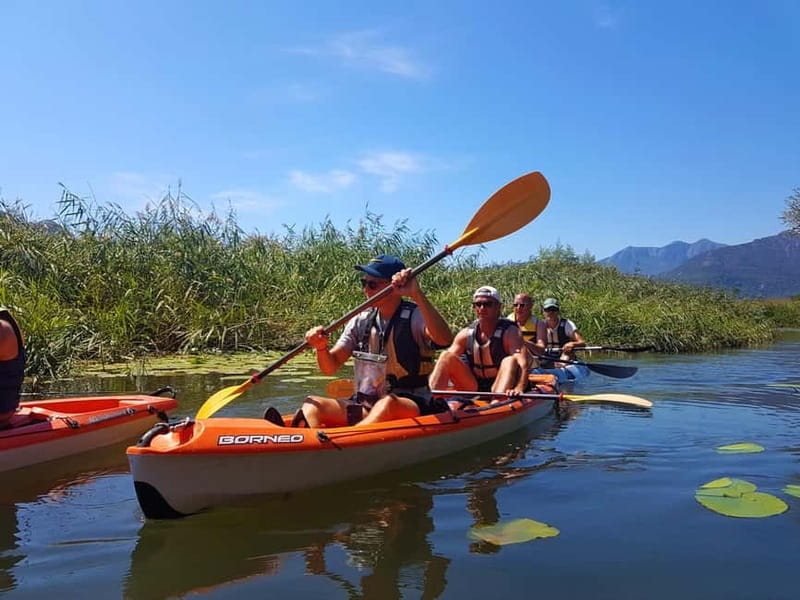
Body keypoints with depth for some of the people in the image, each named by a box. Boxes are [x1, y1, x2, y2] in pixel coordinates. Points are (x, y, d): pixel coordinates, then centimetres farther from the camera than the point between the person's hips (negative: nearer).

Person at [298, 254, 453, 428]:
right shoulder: (360, 321, 8)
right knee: (311, 404, -16)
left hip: (411, 406, -5)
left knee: (388, 403, -38)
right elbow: (330, 368, 7)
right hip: (365, 406, 5)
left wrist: (417, 295, -34)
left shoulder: (415, 316, -6)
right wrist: (321, 348, -15)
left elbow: (444, 340, -29)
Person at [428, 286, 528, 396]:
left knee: (510, 361, -30)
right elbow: (446, 361, -3)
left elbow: (523, 365, -26)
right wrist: (431, 383, -23)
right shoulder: (466, 334, 2)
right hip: (474, 390, 3)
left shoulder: (510, 332, -11)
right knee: (447, 356, -15)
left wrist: (518, 389, -47)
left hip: (501, 391, -3)